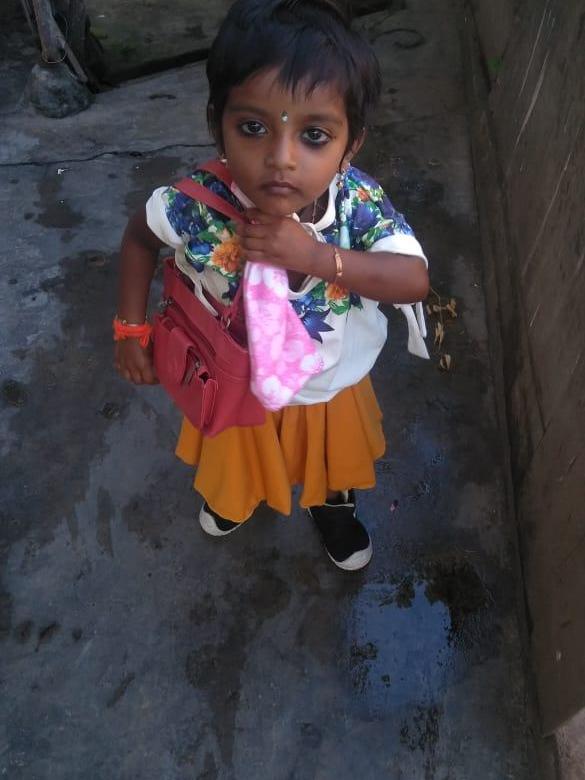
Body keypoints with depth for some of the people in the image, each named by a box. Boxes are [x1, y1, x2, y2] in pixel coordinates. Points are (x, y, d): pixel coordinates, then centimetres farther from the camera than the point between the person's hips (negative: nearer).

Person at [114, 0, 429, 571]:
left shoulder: (359, 201, -31)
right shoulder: (196, 205, -32)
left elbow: (415, 281, -33)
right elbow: (140, 237, -11)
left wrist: (317, 255, -44)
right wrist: (131, 329, -11)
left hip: (332, 387, 1)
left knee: (334, 460, 32)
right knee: (236, 459, 33)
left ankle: (333, 505, 68)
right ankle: (231, 494, 70)